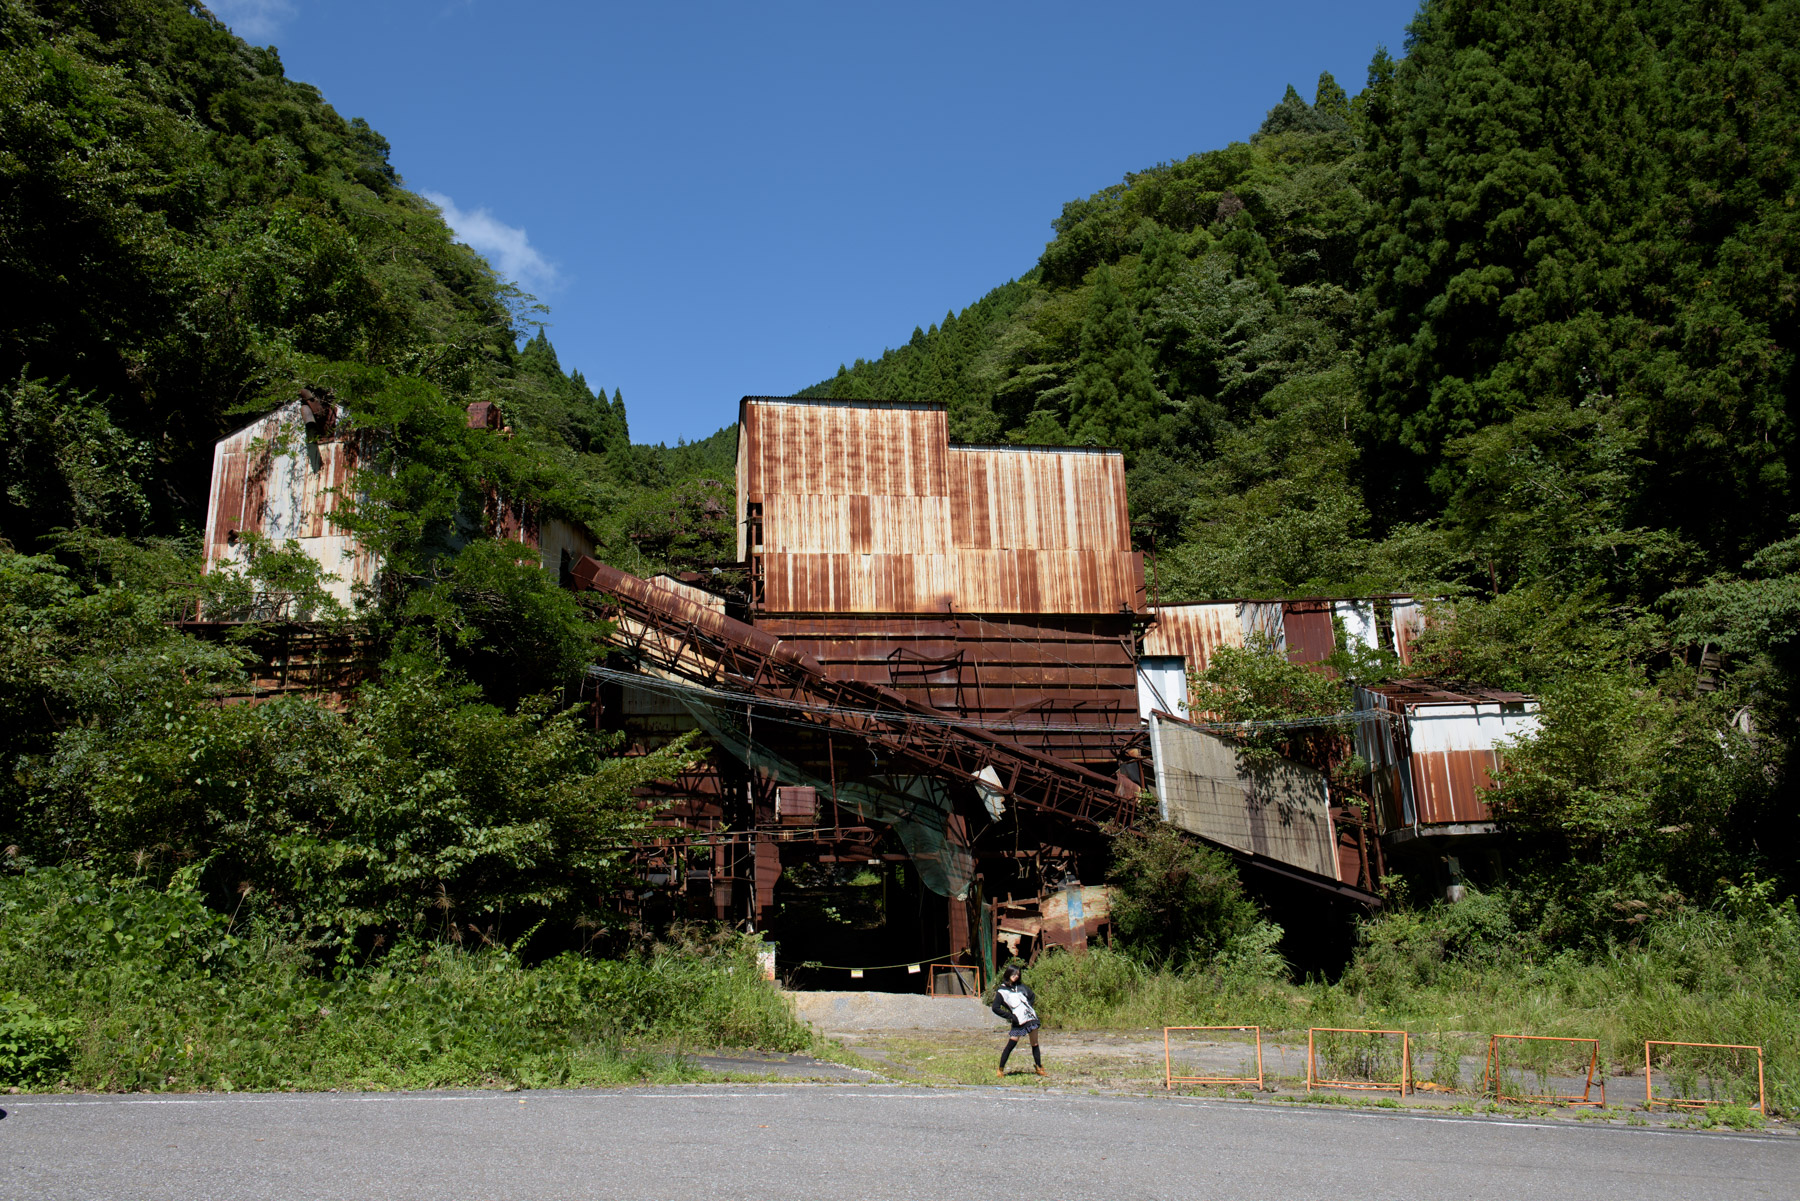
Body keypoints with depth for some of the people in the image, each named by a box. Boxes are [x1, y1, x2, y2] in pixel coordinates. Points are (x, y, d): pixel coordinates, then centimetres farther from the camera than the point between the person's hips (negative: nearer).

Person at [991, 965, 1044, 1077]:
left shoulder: (1021, 986, 11)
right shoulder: (1001, 991, -3)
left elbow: (1032, 996, 24)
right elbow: (995, 1008, -8)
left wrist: (1030, 1007, 9)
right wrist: (1011, 1016, -11)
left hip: (1031, 1017, 5)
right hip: (1018, 1021, -4)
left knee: (1035, 1044, 10)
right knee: (1010, 1045, -8)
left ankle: (1039, 1068, 21)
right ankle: (1000, 1069, 3)